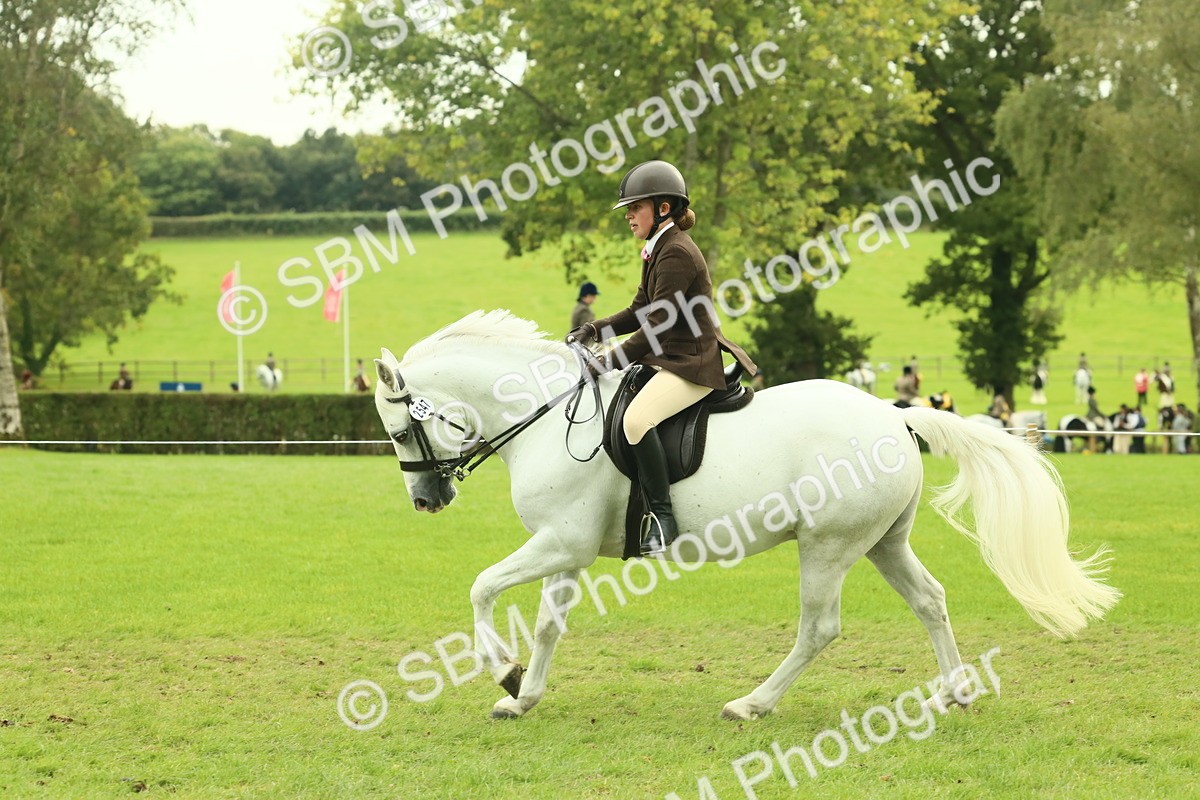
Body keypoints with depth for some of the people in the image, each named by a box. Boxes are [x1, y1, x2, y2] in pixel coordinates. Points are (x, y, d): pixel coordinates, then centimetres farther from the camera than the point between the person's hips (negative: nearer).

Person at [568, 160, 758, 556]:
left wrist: (606, 362, -18)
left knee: (636, 418, -32)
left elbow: (657, 327, -20)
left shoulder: (676, 254, -18)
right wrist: (595, 329, 3)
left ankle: (662, 516, -28)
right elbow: (640, 312, 18)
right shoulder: (658, 251, 14)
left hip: (693, 364, -11)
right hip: (670, 359, 11)